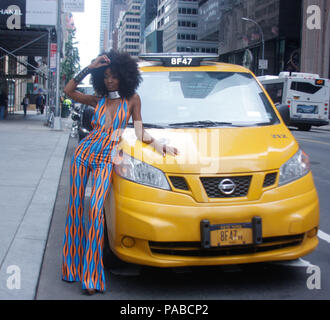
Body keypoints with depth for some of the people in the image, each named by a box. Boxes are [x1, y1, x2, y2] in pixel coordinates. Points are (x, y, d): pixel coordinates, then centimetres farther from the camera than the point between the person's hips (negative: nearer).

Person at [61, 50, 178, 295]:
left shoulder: (132, 99, 7)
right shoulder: (98, 100, 13)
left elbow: (139, 130, 9)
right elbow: (69, 91, 6)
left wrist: (160, 146, -2)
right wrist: (89, 68, 3)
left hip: (106, 158, -3)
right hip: (84, 152, 3)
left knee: (96, 208, -15)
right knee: (76, 205, 4)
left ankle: (92, 274, -10)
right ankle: (72, 265, 16)